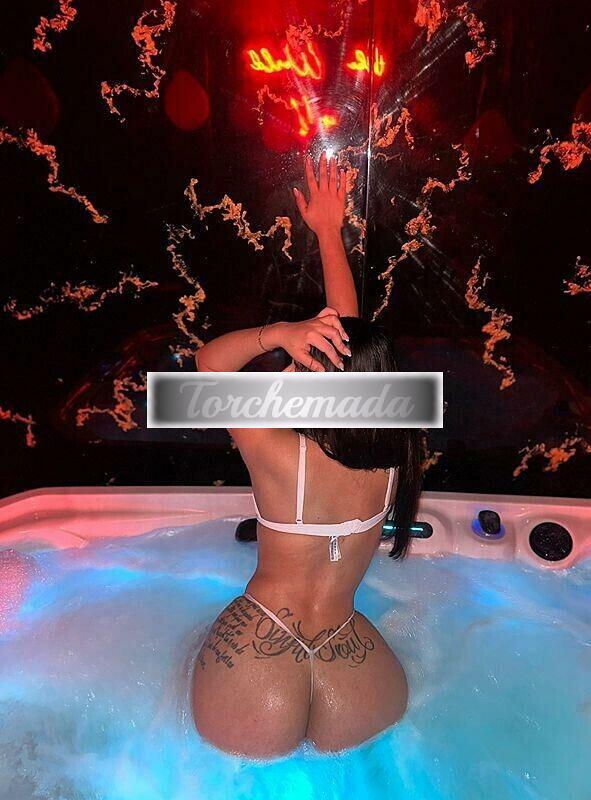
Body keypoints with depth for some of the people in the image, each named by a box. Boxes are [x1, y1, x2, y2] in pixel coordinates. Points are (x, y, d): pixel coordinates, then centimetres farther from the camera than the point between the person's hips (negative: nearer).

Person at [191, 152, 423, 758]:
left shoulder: (281, 457, -22)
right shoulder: (391, 459, -11)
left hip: (259, 645, -1)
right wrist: (330, 232, 13)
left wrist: (275, 333, -27)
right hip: (351, 655, 2)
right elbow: (351, 334, 2)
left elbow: (209, 361, -6)